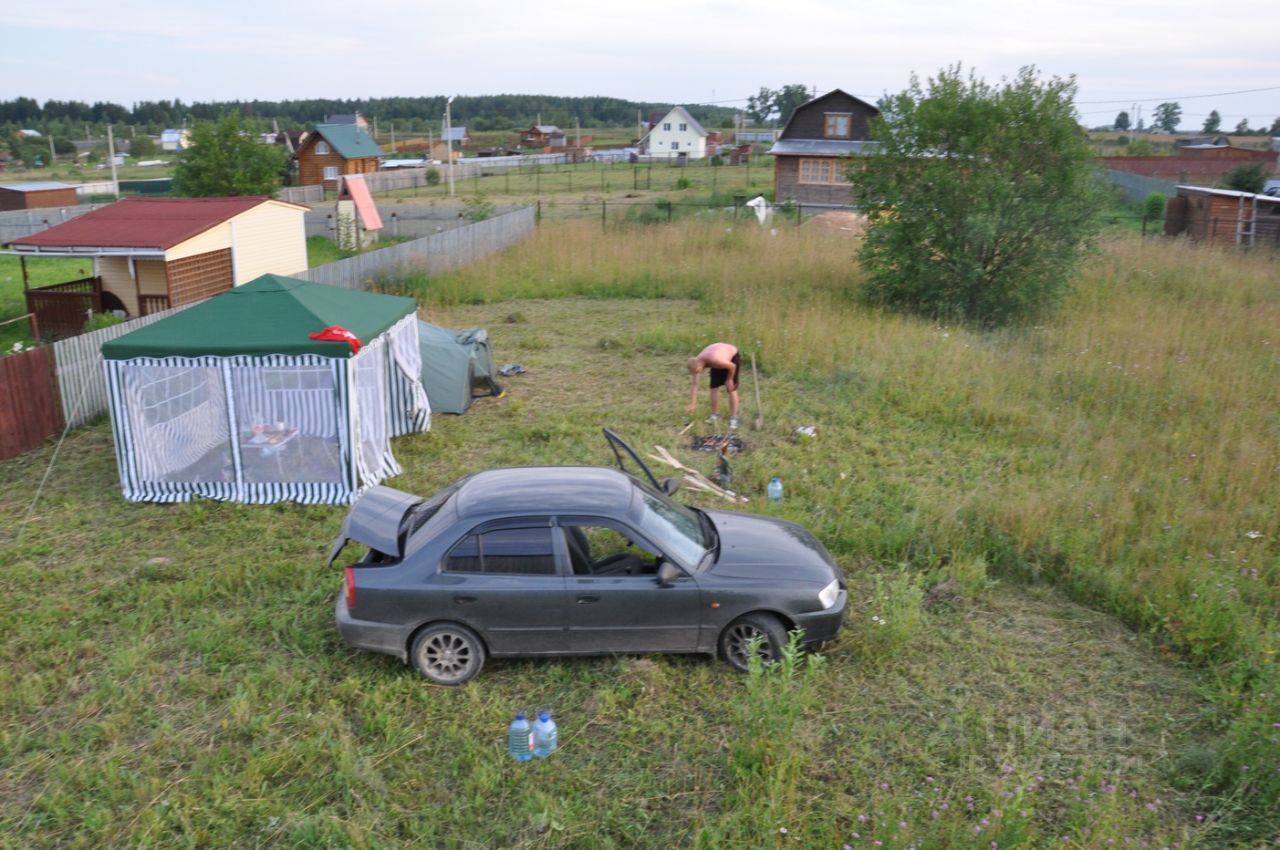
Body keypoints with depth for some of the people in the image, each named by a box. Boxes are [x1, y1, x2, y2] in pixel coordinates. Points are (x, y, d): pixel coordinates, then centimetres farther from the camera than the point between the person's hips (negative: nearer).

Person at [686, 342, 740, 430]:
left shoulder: (714, 360, -44)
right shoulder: (696, 363, -23)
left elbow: (732, 366, -29)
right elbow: (694, 385, -16)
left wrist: (729, 379, -13)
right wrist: (692, 405, -16)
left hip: (732, 357, -6)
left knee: (731, 389, -9)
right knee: (714, 387, -2)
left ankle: (733, 419, -6)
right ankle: (715, 416, 9)